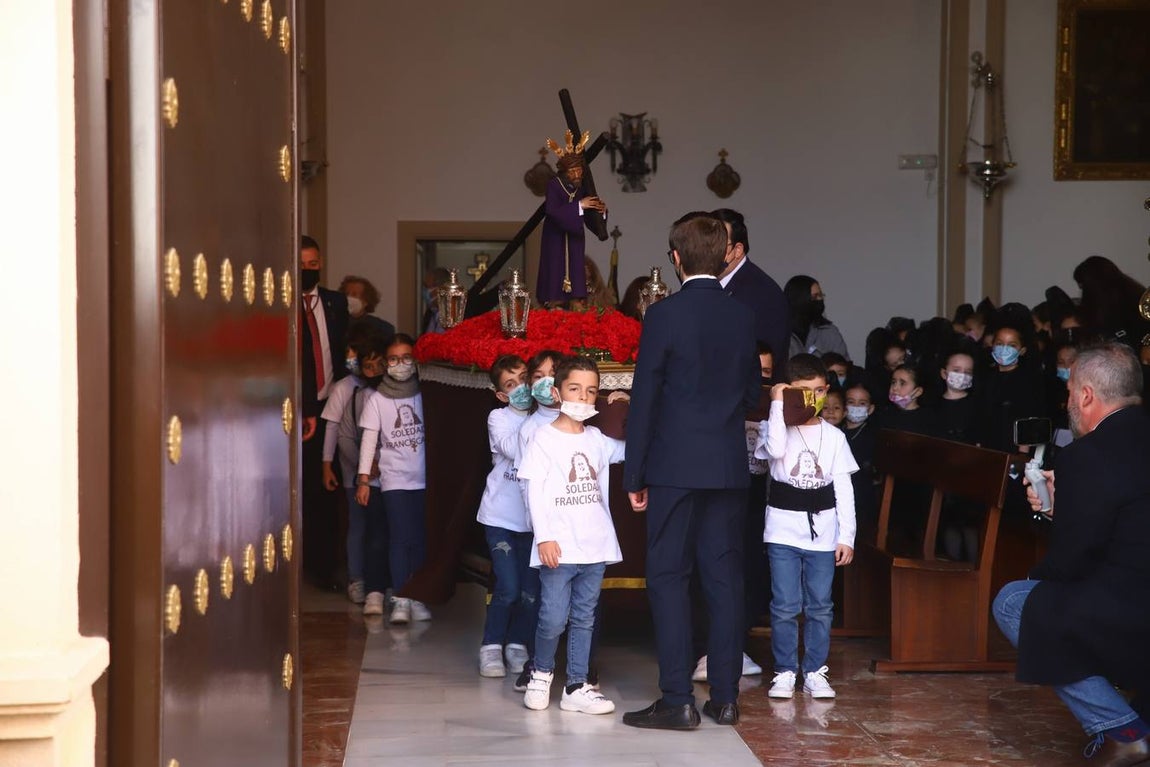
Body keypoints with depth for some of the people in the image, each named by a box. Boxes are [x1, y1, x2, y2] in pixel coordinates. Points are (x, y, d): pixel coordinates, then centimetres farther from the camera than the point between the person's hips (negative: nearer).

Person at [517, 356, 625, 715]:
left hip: (595, 547, 5)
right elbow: (535, 491, -7)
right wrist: (545, 536, -14)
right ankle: (541, 672, 19)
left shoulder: (598, 440, 11)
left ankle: (577, 686, 15)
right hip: (558, 548, -5)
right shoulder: (544, 438, -3)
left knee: (584, 618, 8)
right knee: (553, 618, -5)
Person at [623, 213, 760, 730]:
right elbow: (752, 393, 13)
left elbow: (644, 400, -8)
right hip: (729, 466, 5)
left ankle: (677, 701, -3)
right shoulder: (743, 317, 5)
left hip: (675, 467, -5)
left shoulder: (664, 315, -9)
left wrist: (634, 476, -3)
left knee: (668, 577, 0)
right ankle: (724, 697, 12)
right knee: (724, 578, 8)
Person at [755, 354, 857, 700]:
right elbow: (775, 449, -24)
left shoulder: (834, 436, 8)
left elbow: (844, 488, 8)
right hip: (783, 531, -2)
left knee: (820, 606, 4)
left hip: (822, 532, 2)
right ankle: (784, 672, 7)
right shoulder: (775, 427, 2)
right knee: (785, 605, -2)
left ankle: (815, 671, 12)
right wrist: (778, 404, -14)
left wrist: (847, 536, 2)